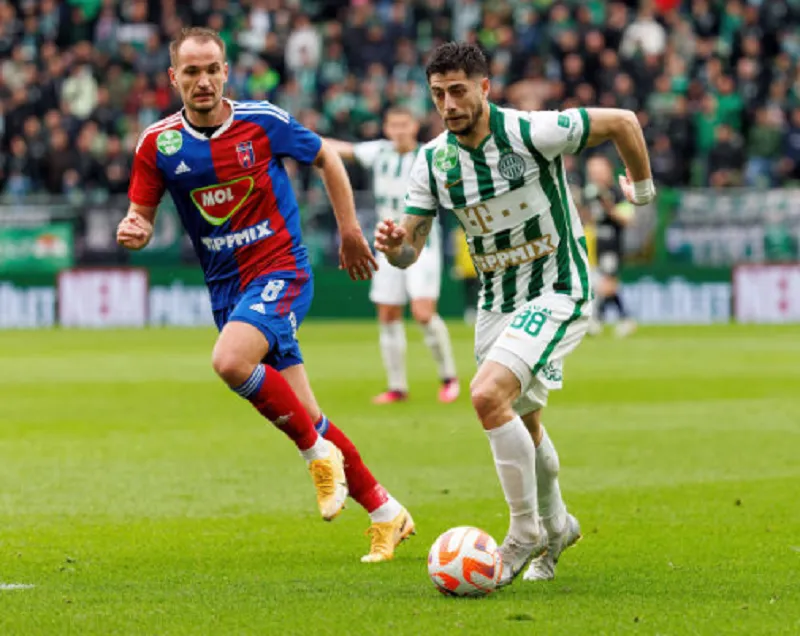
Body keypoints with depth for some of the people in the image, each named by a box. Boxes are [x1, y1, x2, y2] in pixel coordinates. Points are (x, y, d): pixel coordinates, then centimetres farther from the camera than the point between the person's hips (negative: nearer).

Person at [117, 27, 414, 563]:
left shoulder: (263, 122, -8)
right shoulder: (158, 144, -2)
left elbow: (326, 159, 8)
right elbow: (142, 215, 4)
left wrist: (350, 231, 8)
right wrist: (135, 232, -20)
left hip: (281, 271, -4)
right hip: (227, 287, 4)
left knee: (231, 361, -31)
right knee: (303, 416, 5)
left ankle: (319, 452, -11)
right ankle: (385, 513, 19)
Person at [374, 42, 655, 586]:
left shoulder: (529, 133, -21)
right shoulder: (432, 162, -4)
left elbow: (622, 122, -11)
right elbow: (409, 250, -1)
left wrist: (643, 189, 2)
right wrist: (394, 244, -25)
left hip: (558, 292, -7)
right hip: (497, 301, 7)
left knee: (489, 396, -26)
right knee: (520, 420, 20)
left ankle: (526, 533, -11)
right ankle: (556, 526, 47)